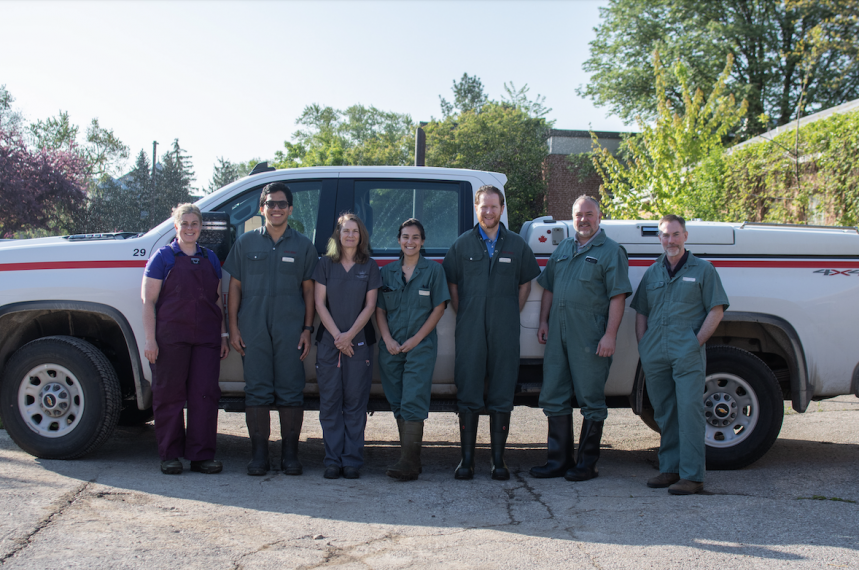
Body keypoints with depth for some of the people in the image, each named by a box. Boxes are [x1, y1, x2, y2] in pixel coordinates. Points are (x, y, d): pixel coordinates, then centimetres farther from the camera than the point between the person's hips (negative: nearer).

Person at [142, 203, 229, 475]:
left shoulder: (210, 258, 15)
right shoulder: (163, 257, 3)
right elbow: (148, 301, -2)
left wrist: (223, 335, 13)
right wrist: (150, 339, -9)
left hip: (206, 338, 3)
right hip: (171, 336, -3)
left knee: (205, 394, 1)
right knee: (169, 395, 2)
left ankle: (201, 455, 7)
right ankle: (170, 455, 12)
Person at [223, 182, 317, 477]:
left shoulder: (303, 246, 10)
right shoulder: (246, 242, 11)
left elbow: (309, 290, 8)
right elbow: (234, 286, 10)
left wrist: (307, 329, 1)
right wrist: (233, 328, 2)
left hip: (291, 330, 0)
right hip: (253, 329, 0)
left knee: (291, 391, 1)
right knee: (257, 391, 1)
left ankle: (290, 453, 9)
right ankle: (259, 454, 8)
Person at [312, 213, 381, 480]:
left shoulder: (369, 266, 6)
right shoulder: (326, 264, 6)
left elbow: (370, 306, 2)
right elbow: (320, 303, 2)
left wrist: (350, 335, -9)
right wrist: (336, 335, -8)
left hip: (359, 342, -1)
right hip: (328, 341, 1)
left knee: (355, 402, 0)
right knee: (330, 402, 1)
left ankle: (352, 460, 6)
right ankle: (333, 460, 7)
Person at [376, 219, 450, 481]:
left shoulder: (433, 270, 3)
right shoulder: (387, 272, 11)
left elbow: (439, 308, -1)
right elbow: (379, 309, 10)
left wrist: (416, 339, -10)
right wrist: (388, 339, -5)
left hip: (421, 346, -4)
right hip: (391, 349, 4)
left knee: (413, 402, -12)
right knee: (398, 404, 6)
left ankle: (409, 463, -15)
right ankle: (410, 459, 14)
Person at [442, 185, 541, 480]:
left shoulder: (517, 245, 9)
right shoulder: (462, 244, 8)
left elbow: (525, 282, 17)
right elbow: (451, 283, 13)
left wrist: (513, 313, 7)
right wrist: (462, 315, 5)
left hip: (505, 333, 1)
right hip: (470, 331, 0)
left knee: (502, 397, 3)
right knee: (468, 395, 0)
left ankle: (498, 459, 11)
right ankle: (467, 459, 7)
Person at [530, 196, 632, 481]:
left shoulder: (611, 251, 0)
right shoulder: (563, 249, 18)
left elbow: (617, 296, -8)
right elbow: (549, 289, 23)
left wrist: (610, 335, -16)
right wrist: (543, 322, 13)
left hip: (591, 339, -6)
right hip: (557, 335, 6)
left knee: (590, 400, 1)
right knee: (553, 397, 8)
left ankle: (587, 463, 10)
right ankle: (559, 460, 17)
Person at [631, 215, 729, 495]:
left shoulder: (702, 270, 6)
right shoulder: (652, 272, 17)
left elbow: (716, 310, 1)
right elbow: (641, 312, 19)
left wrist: (697, 341, -8)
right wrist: (642, 346, 7)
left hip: (688, 354, -5)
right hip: (655, 354, 5)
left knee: (689, 411, -9)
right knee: (664, 414, 10)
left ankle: (692, 475, -7)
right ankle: (669, 469, 20)